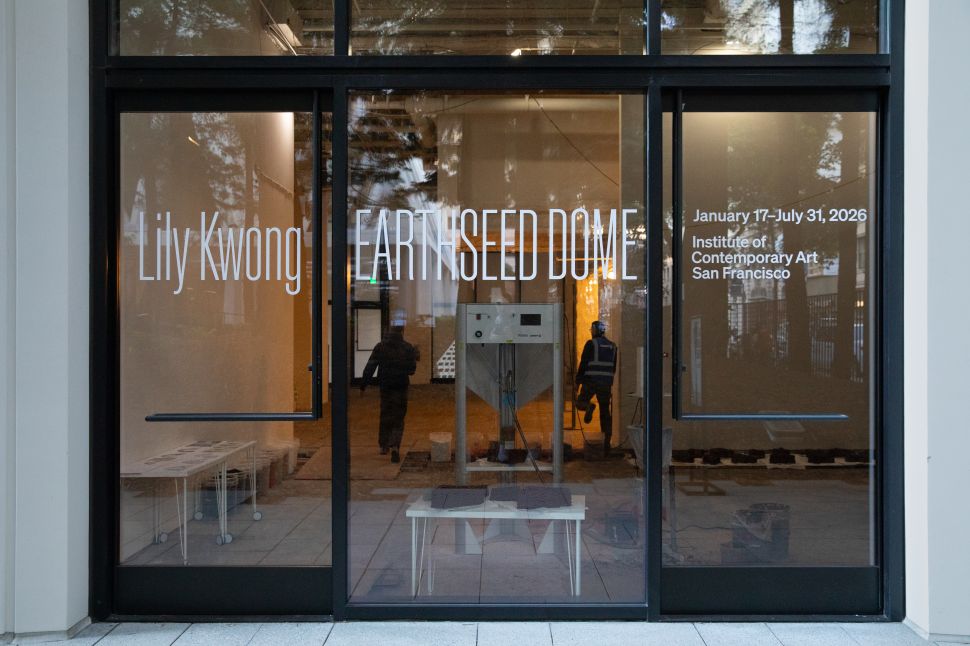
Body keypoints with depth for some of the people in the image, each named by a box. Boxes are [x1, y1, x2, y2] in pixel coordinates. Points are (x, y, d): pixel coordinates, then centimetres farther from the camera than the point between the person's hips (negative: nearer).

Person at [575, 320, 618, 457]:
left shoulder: (591, 344, -5)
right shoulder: (612, 346, 12)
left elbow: (583, 364, -8)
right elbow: (614, 368, 17)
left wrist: (578, 381, -2)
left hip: (591, 382, -4)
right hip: (606, 384, 4)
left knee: (580, 402, 12)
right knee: (605, 413, 9)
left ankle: (589, 406, -25)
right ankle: (606, 444, 3)